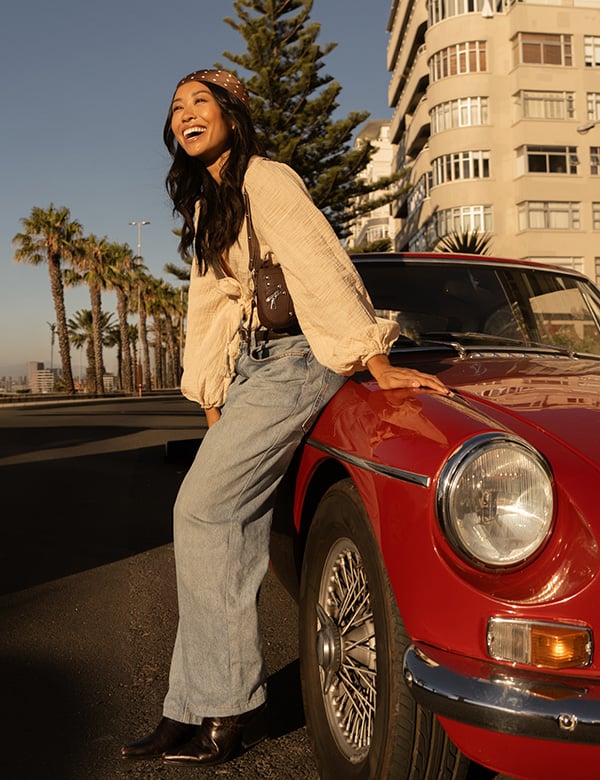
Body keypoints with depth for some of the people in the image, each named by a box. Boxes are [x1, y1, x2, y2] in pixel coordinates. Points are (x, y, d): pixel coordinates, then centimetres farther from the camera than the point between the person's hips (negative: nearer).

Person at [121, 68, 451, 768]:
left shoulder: (265, 179, -6)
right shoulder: (205, 207, 22)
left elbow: (323, 266, -16)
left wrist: (377, 364, -22)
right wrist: (213, 403, 14)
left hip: (294, 362, -9)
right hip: (249, 370, 9)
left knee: (202, 511, -13)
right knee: (231, 528, 3)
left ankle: (228, 708, 0)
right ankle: (199, 710, 10)